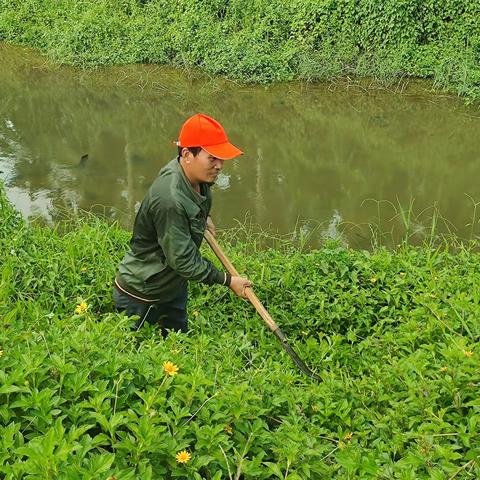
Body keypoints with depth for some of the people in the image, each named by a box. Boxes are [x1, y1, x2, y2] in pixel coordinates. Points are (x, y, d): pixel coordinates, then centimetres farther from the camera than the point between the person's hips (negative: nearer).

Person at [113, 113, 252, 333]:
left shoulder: (195, 177, -6)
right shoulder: (170, 200, -36)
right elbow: (183, 261, -28)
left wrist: (202, 218, 10)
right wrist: (227, 280, -21)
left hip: (173, 288, 9)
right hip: (140, 296, -9)